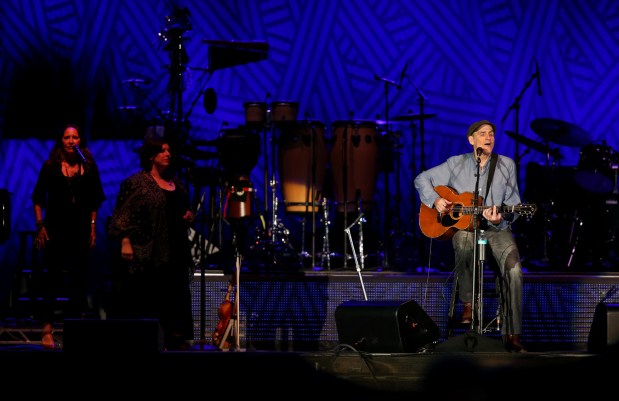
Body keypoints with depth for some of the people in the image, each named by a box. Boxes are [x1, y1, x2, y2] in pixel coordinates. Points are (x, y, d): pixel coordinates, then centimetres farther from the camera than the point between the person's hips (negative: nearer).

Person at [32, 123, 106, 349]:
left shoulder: (88, 166, 6)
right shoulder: (51, 166, 0)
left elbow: (95, 201, 11)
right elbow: (38, 198, 1)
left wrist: (93, 227, 6)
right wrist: (40, 226, -7)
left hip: (81, 227, 2)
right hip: (56, 227, -2)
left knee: (79, 277, 3)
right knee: (52, 277, -2)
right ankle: (48, 330, -1)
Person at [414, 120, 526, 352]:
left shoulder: (506, 165, 5)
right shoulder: (456, 164, 6)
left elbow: (513, 207, 3)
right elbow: (422, 179, 11)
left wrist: (499, 219, -18)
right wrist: (435, 200, -6)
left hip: (497, 228, 0)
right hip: (463, 225, 0)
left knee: (514, 269, -27)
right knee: (464, 244, -40)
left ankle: (512, 335, -23)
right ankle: (467, 304, -19)